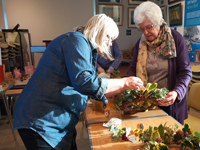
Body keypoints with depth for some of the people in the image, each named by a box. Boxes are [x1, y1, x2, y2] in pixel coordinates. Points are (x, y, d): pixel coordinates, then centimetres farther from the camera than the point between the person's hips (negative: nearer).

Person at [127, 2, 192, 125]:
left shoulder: (175, 38, -10)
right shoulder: (141, 43, 0)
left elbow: (186, 72, -11)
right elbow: (133, 68, 5)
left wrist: (177, 93, -27)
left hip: (170, 101, -2)